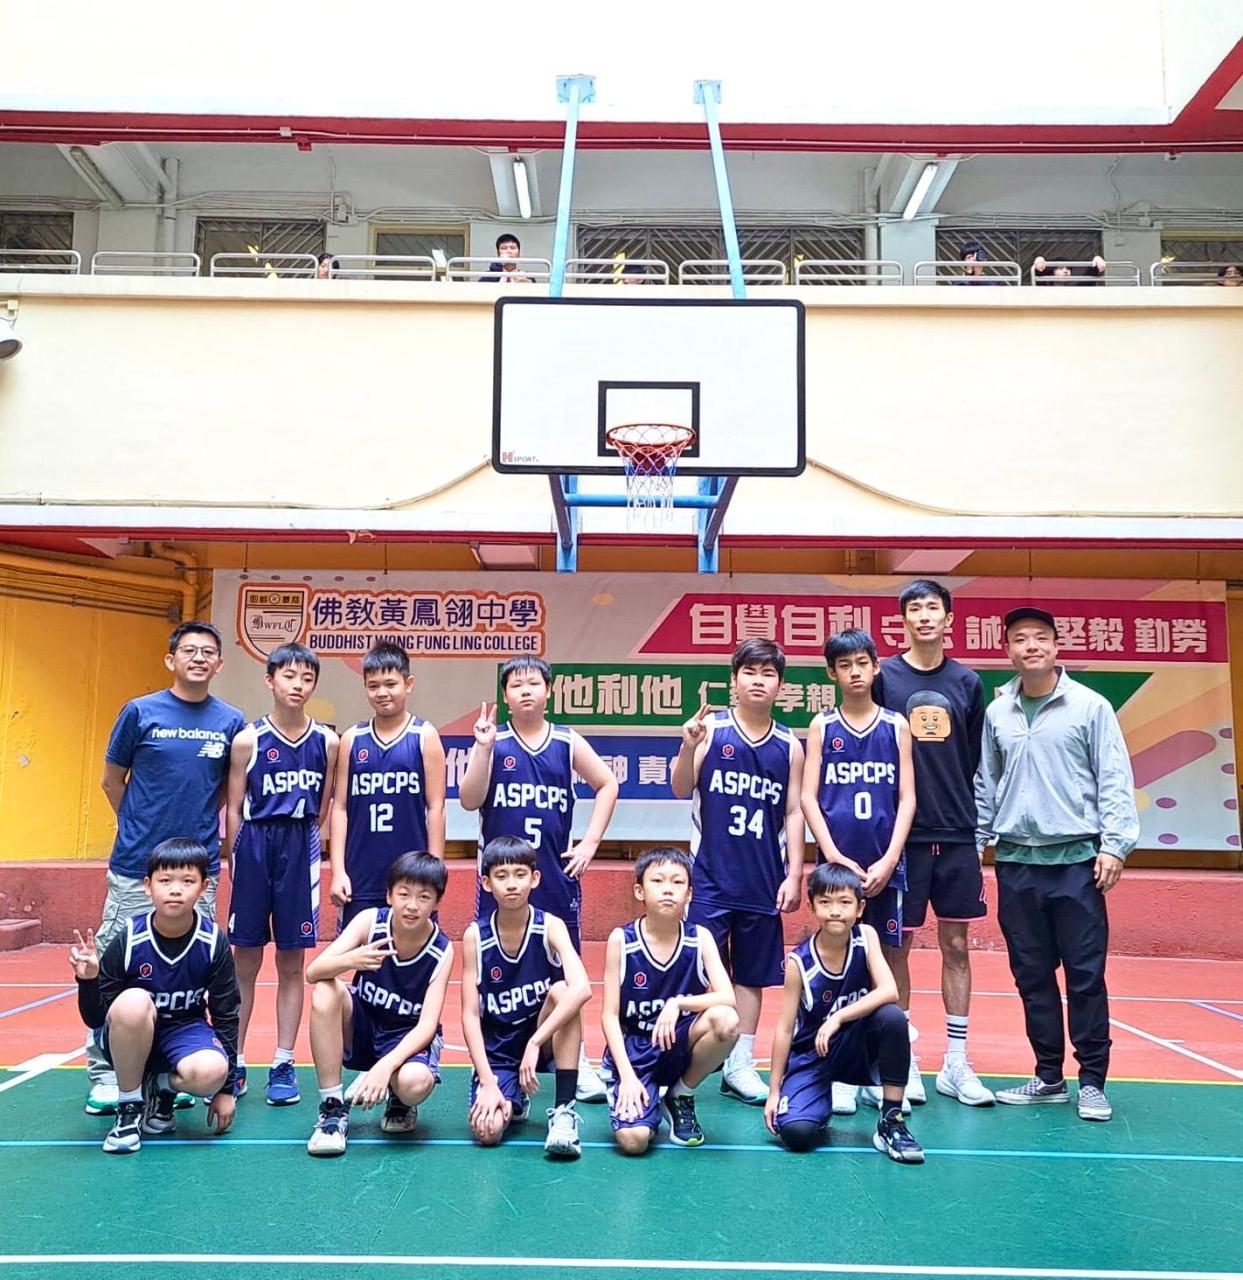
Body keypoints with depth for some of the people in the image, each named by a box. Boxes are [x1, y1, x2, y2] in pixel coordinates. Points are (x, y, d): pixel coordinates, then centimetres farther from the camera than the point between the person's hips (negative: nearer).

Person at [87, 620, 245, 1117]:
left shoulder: (231, 722, 3)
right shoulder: (140, 712, -2)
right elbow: (112, 780, 8)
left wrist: (201, 830, 8)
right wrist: (142, 829, 9)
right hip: (135, 869, -2)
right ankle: (104, 1077, 15)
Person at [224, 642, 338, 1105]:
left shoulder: (326, 742, 2)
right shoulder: (247, 741, -3)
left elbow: (326, 808, 8)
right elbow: (234, 810, 0)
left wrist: (308, 848, 3)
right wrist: (235, 863, -2)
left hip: (301, 850, 1)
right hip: (254, 846, -1)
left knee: (292, 963, 7)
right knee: (244, 961, 6)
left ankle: (283, 1066, 16)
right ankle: (234, 1063, 17)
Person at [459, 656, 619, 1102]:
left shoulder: (567, 742, 2)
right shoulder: (492, 741, -1)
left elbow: (608, 785, 12)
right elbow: (468, 800, -9)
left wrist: (590, 842, 4)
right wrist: (483, 748, -20)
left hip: (556, 876, 1)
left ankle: (578, 1063, 19)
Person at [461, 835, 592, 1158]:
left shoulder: (550, 926, -14)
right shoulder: (475, 935, -10)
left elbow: (582, 989, -31)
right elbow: (470, 1014, -10)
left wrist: (535, 1043, -36)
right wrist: (487, 1081, -18)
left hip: (543, 1042, -1)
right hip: (496, 1052, 1)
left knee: (562, 991, -30)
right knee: (487, 1131, -23)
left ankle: (564, 1110, -22)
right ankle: (514, 1099, 17)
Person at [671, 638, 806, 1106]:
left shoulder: (789, 745, 4)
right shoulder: (711, 727, -4)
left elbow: (794, 812, 6)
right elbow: (680, 788, -9)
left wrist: (794, 874, 0)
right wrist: (688, 747, -27)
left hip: (763, 881, 3)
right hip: (710, 875, -3)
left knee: (752, 974, 11)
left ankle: (740, 1065, 23)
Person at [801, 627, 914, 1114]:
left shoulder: (896, 725, 6)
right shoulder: (822, 725, 4)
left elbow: (906, 798, 3)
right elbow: (808, 797, 0)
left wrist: (889, 860, -7)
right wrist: (834, 856, -9)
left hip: (884, 865, 1)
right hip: (836, 861, -1)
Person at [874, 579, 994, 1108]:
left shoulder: (967, 682, 7)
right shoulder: (884, 677, -1)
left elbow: (975, 763, 12)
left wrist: (976, 827, 10)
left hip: (957, 836, 3)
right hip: (901, 833, -2)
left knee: (956, 945, 7)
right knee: (897, 945, 4)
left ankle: (956, 1064, 17)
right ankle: (903, 1061, 16)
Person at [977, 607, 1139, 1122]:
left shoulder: (1090, 707, -2)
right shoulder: (996, 713, 7)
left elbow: (1115, 780, -4)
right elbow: (985, 785, 13)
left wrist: (1114, 844, -12)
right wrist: (974, 845, 10)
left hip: (1076, 859, -3)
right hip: (1016, 862, 4)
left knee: (1085, 974, 0)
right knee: (1032, 974, 10)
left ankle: (1092, 1081, 13)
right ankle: (1048, 1077, 21)